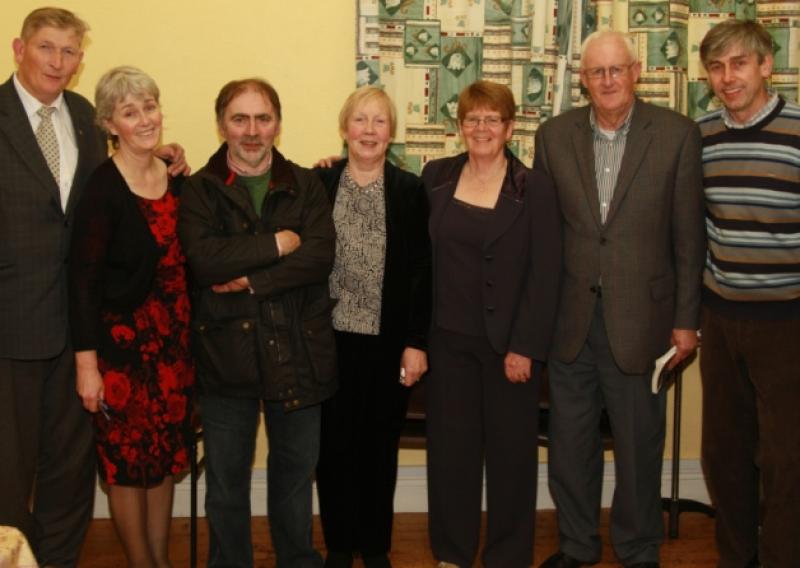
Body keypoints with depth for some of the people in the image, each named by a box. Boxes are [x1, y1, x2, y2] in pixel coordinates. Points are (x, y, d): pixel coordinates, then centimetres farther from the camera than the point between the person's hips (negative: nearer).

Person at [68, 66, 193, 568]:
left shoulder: (176, 178, 5)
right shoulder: (102, 188, -14)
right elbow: (84, 279, -15)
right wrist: (87, 362, -16)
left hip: (175, 339, 6)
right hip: (124, 341, -6)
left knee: (167, 456, 15)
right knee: (129, 463, 5)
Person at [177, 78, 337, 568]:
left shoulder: (306, 186, 4)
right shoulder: (200, 191, 0)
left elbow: (321, 256, -11)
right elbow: (204, 258, -18)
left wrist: (252, 280, -17)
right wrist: (276, 244, -15)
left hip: (297, 351, 2)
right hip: (227, 350, -1)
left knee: (296, 470, 17)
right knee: (226, 478, 11)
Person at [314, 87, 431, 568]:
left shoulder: (411, 190, 0)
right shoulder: (318, 183, 0)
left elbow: (422, 272, -1)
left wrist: (416, 342, -5)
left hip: (388, 341, 0)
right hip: (332, 338, 0)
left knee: (380, 445, 11)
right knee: (334, 444, 8)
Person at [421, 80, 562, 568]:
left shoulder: (535, 189, -5)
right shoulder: (436, 177, 4)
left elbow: (546, 274, -9)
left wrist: (525, 347, -12)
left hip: (509, 342, -2)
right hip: (449, 338, 3)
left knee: (510, 451, 8)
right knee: (450, 447, 9)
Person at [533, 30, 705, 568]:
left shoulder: (677, 134, -5)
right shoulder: (555, 135, 2)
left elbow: (688, 236, -3)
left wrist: (686, 320, -3)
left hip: (640, 318, -2)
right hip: (570, 318, 3)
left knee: (639, 446, 10)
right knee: (570, 443, 14)